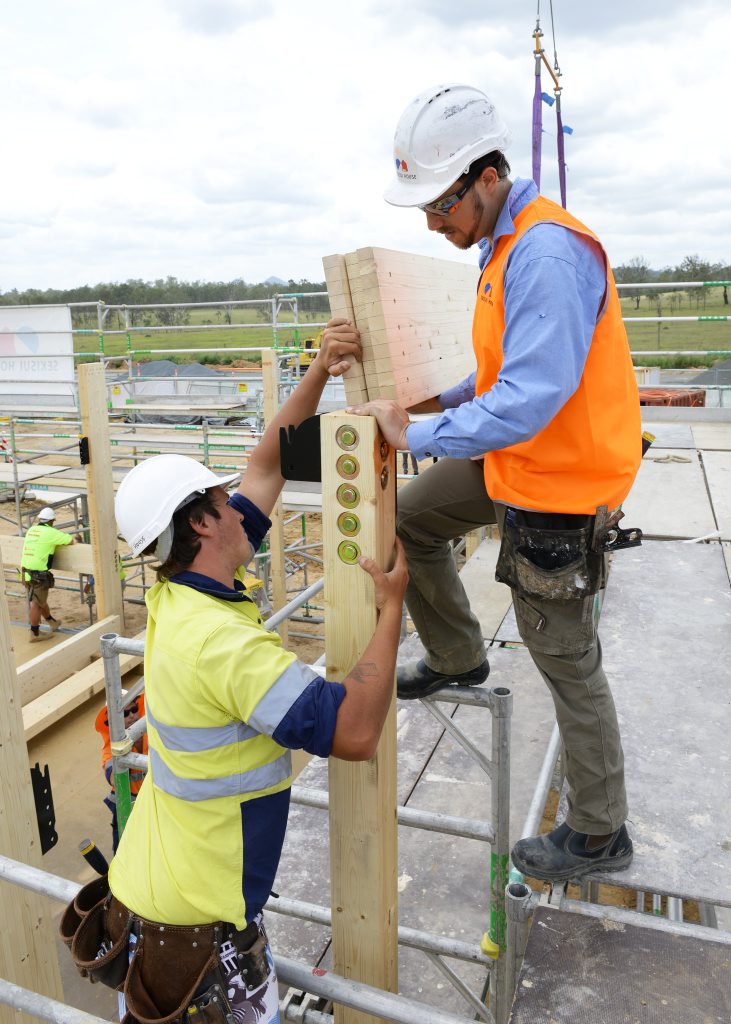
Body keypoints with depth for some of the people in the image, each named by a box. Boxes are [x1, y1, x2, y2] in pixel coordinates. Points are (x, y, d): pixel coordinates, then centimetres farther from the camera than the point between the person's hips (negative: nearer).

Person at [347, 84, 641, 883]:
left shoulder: (548, 254, -25)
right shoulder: (506, 245, 8)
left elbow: (530, 398, -31)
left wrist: (417, 433, -21)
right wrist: (451, 398, 9)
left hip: (558, 491, -9)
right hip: (513, 459, 10)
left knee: (567, 663, 4)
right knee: (406, 520, 17)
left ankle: (598, 834, 25)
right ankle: (456, 658, 34)